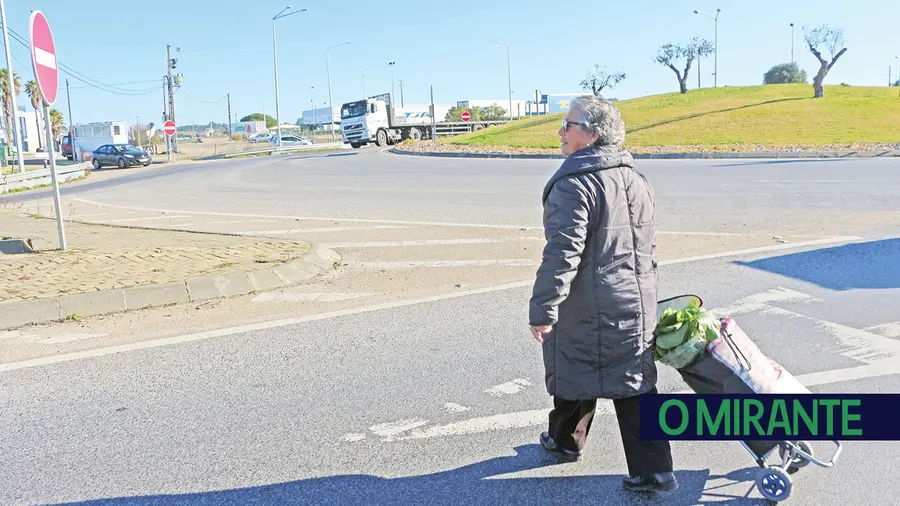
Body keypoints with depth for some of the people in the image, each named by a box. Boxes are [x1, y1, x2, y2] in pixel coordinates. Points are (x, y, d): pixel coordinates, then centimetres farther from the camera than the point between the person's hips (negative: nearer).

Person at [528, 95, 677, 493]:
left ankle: (566, 441, 37)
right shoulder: (637, 180, 9)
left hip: (587, 311, -7)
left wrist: (542, 311, -20)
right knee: (635, 385, 12)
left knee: (575, 375, 15)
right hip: (638, 304, 7)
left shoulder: (574, 183, -19)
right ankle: (652, 469, 14)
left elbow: (562, 254, -25)